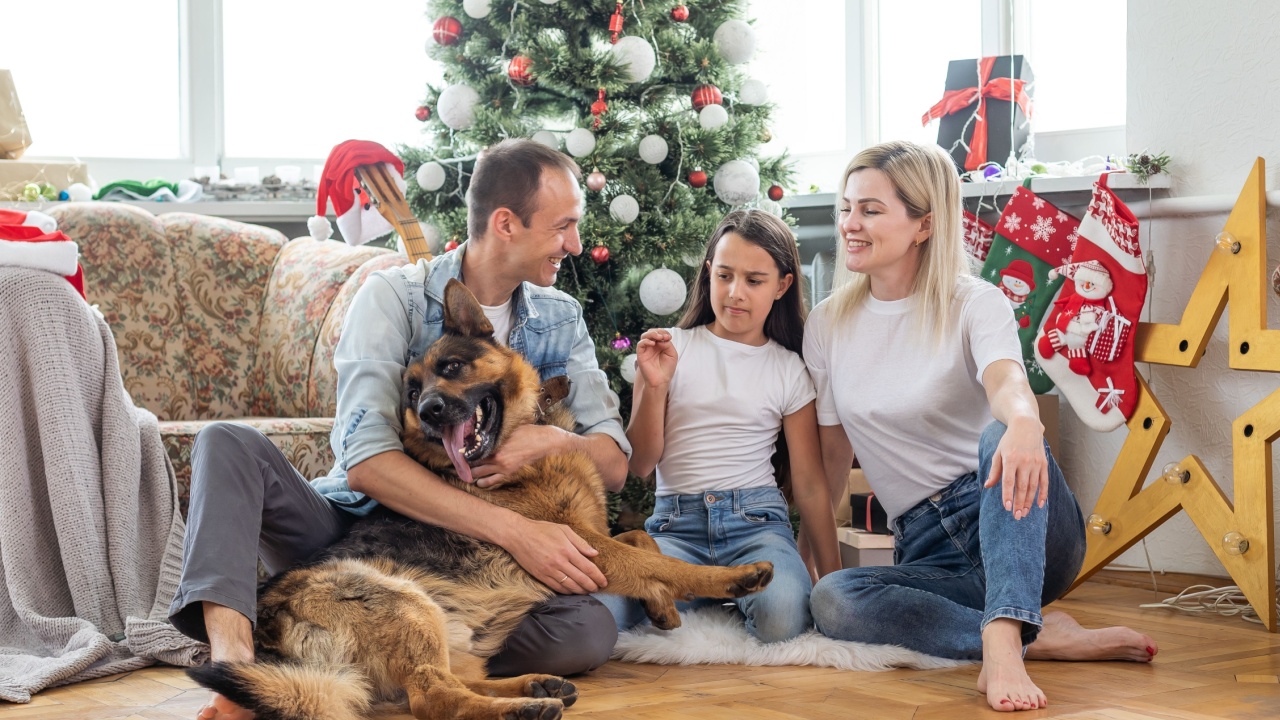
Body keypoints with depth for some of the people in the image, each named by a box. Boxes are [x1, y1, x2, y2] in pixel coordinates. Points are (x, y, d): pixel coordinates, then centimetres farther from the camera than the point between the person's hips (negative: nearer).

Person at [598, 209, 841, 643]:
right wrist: (654, 387, -10)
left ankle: (740, 592, 0)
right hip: (676, 522, 0)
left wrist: (833, 578, 6)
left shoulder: (789, 370, 9)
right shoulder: (670, 349, 8)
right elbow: (640, 464, 5)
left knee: (782, 617, -35)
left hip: (755, 520, 0)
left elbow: (810, 483, 10)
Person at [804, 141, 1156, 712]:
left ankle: (1002, 642, -50)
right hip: (928, 548, 3)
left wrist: (1022, 423, -53)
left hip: (1020, 530, -3)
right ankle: (1039, 637, -25)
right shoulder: (827, 326, 6)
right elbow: (832, 454, 14)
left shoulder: (975, 304, -6)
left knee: (1002, 437, -36)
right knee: (830, 600, -29)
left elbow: (1006, 380, -30)